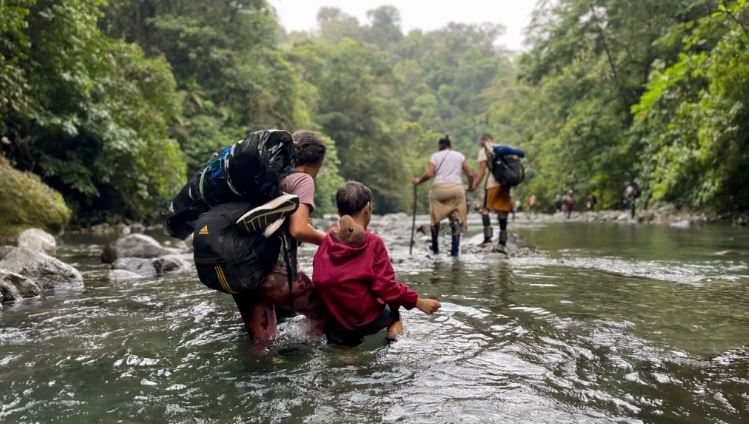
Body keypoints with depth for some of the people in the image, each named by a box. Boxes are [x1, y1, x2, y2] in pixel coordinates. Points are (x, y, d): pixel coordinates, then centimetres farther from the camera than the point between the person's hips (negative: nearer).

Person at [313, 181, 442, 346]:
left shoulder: (326, 240, -1)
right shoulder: (373, 243, -13)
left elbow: (318, 281, 7)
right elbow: (386, 286, -15)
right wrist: (419, 302, -6)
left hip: (333, 322, 3)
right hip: (365, 322, -3)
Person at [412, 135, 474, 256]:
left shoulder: (435, 156, 9)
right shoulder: (459, 155, 15)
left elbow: (429, 174, -6)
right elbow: (470, 175, 11)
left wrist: (418, 181, 10)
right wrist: (470, 187, 28)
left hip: (439, 188, 0)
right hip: (456, 188, 1)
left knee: (435, 218, 16)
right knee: (456, 219, 5)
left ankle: (435, 248, 24)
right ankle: (455, 249, -3)